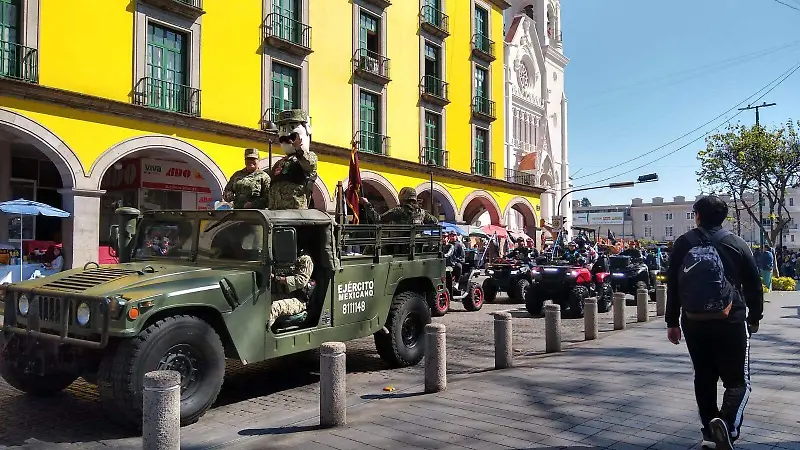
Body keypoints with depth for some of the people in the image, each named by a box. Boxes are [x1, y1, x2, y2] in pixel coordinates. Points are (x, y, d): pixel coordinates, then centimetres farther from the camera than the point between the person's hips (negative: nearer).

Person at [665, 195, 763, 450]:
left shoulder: (683, 244, 4)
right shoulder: (736, 243, 0)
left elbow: (673, 285, 3)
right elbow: (753, 284, 3)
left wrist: (672, 322, 9)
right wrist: (754, 317, 17)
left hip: (693, 322, 2)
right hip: (730, 322, -2)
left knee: (704, 378, 15)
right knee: (738, 381, 4)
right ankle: (727, 424, -20)